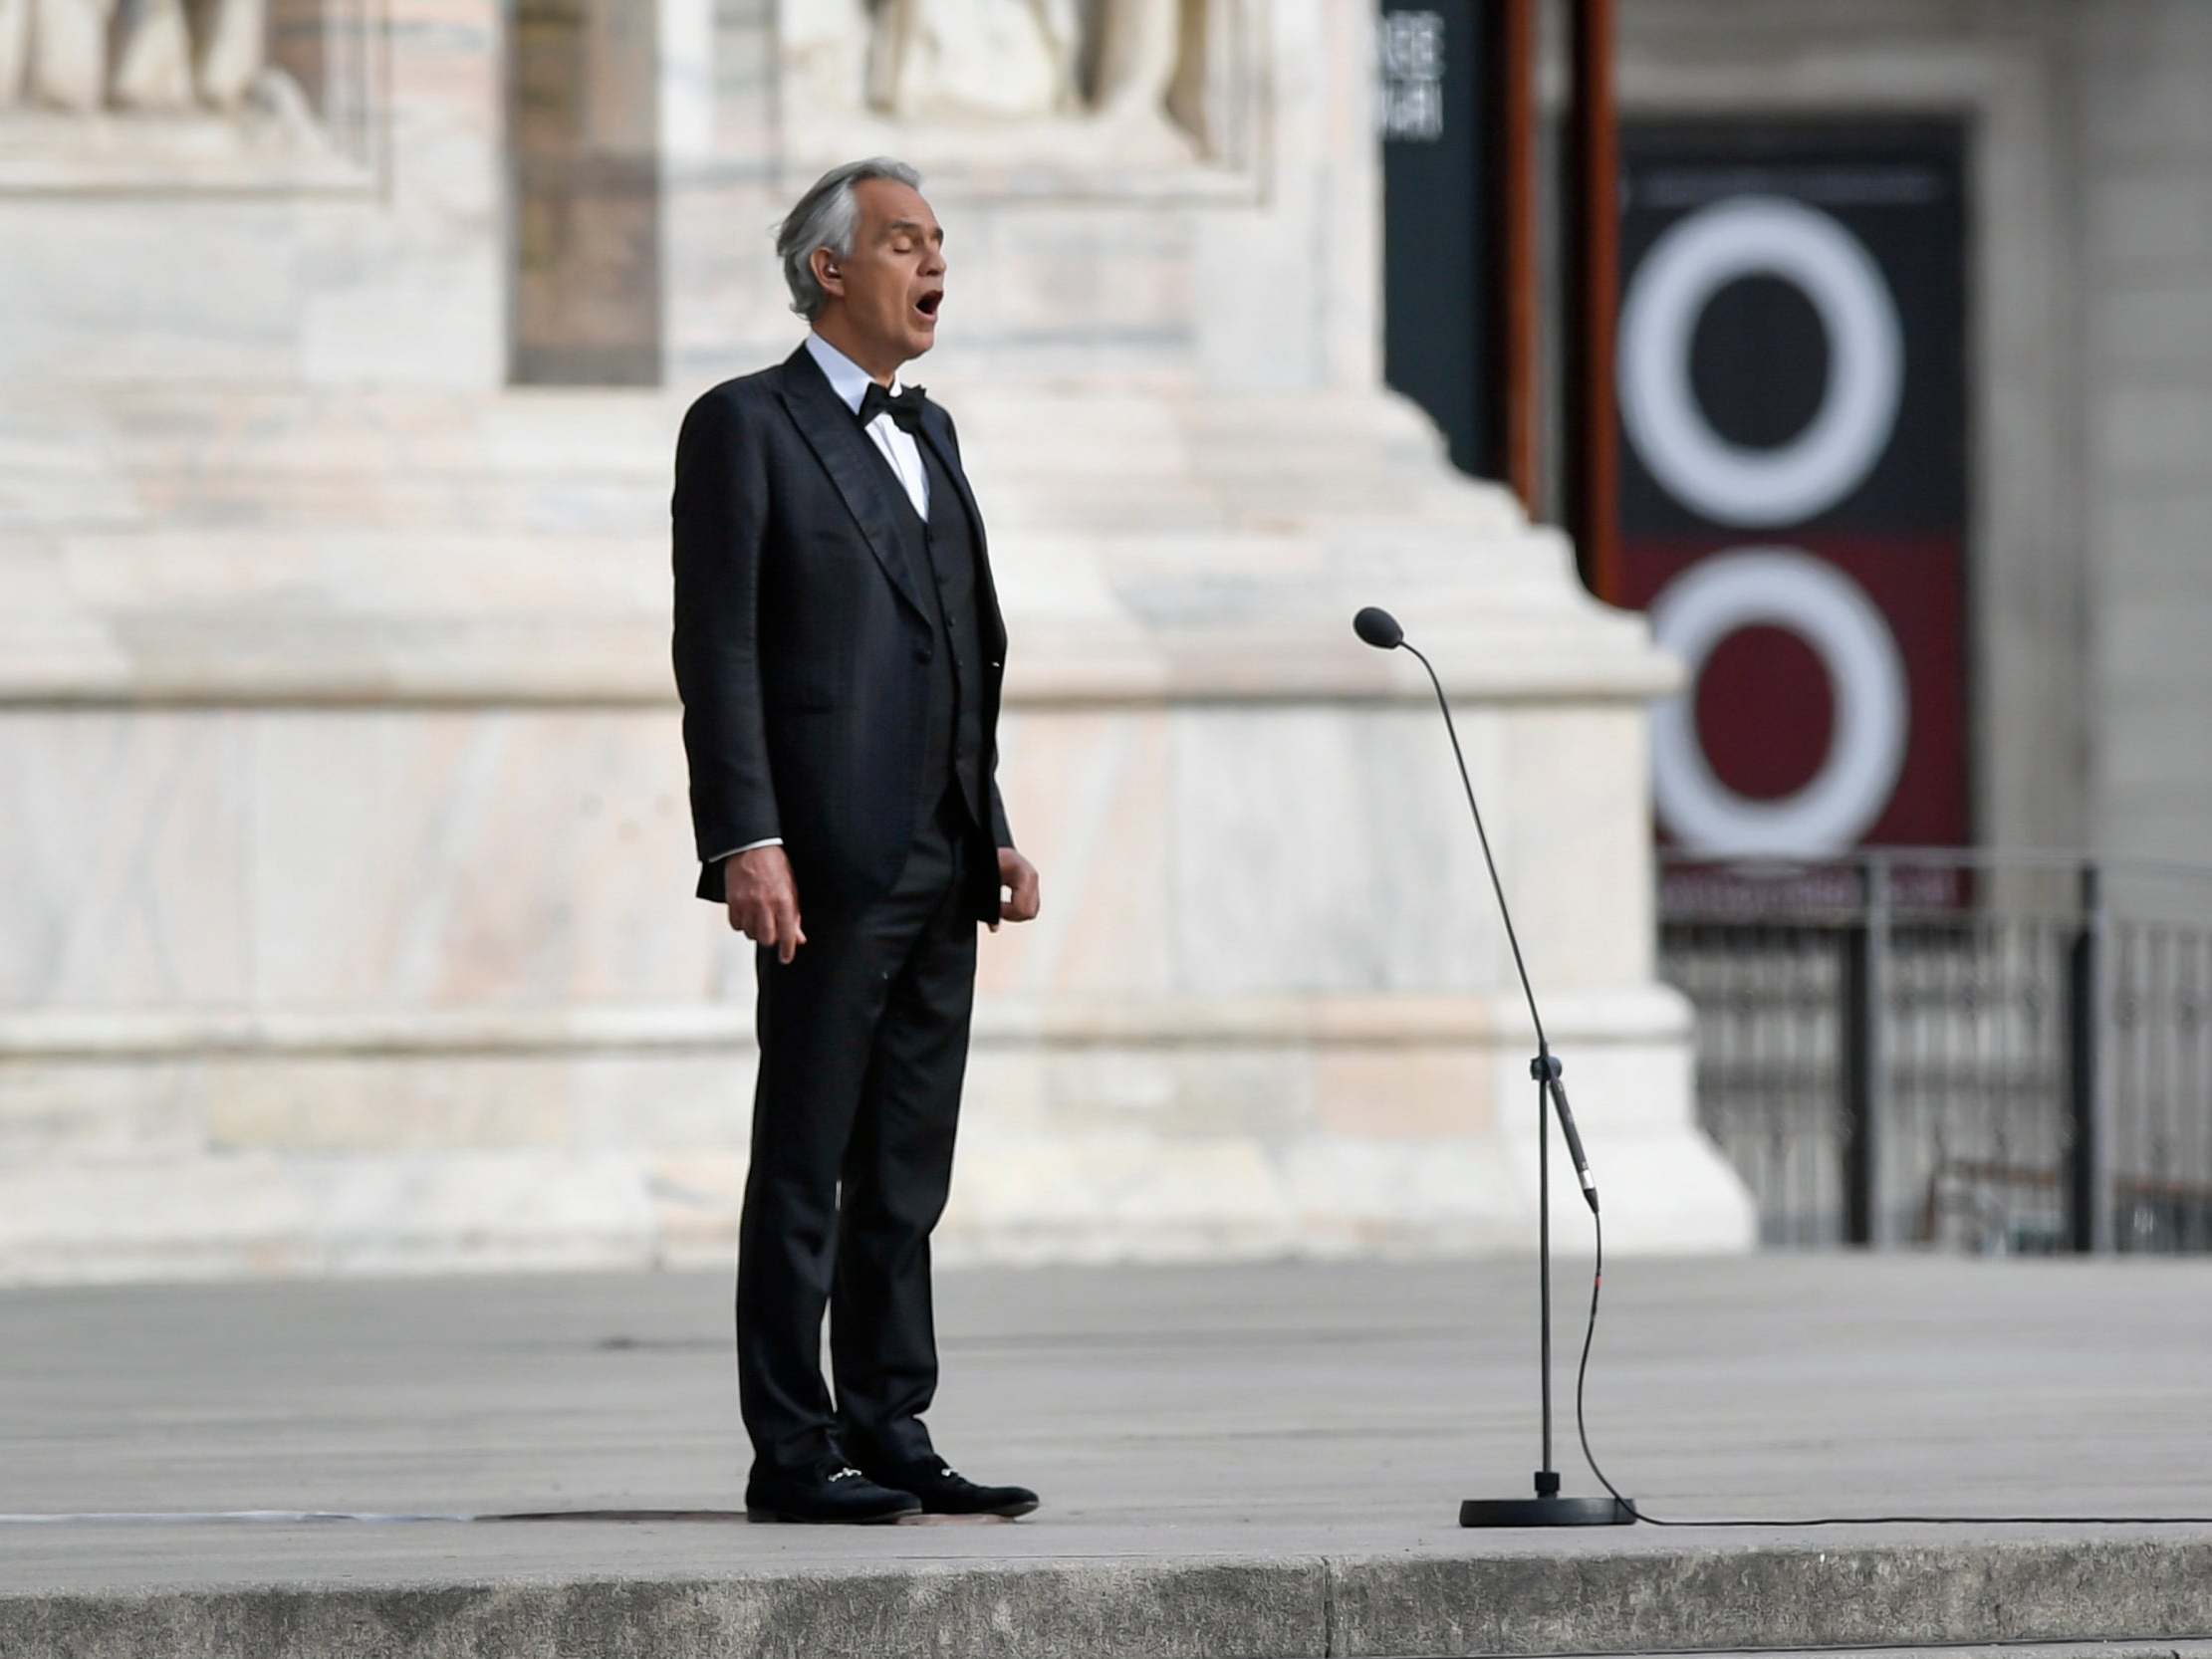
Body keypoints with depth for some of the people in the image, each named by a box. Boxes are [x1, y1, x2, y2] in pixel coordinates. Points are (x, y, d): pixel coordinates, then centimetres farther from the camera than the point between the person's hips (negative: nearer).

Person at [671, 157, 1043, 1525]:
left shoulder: (928, 434, 20)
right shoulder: (747, 426, -3)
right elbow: (718, 646, -10)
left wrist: (993, 833, 13)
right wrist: (747, 840, -18)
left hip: (941, 868, 7)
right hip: (830, 867, -7)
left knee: (908, 1177, 8)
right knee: (806, 1169, -4)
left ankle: (892, 1436, 12)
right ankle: (793, 1453, -2)